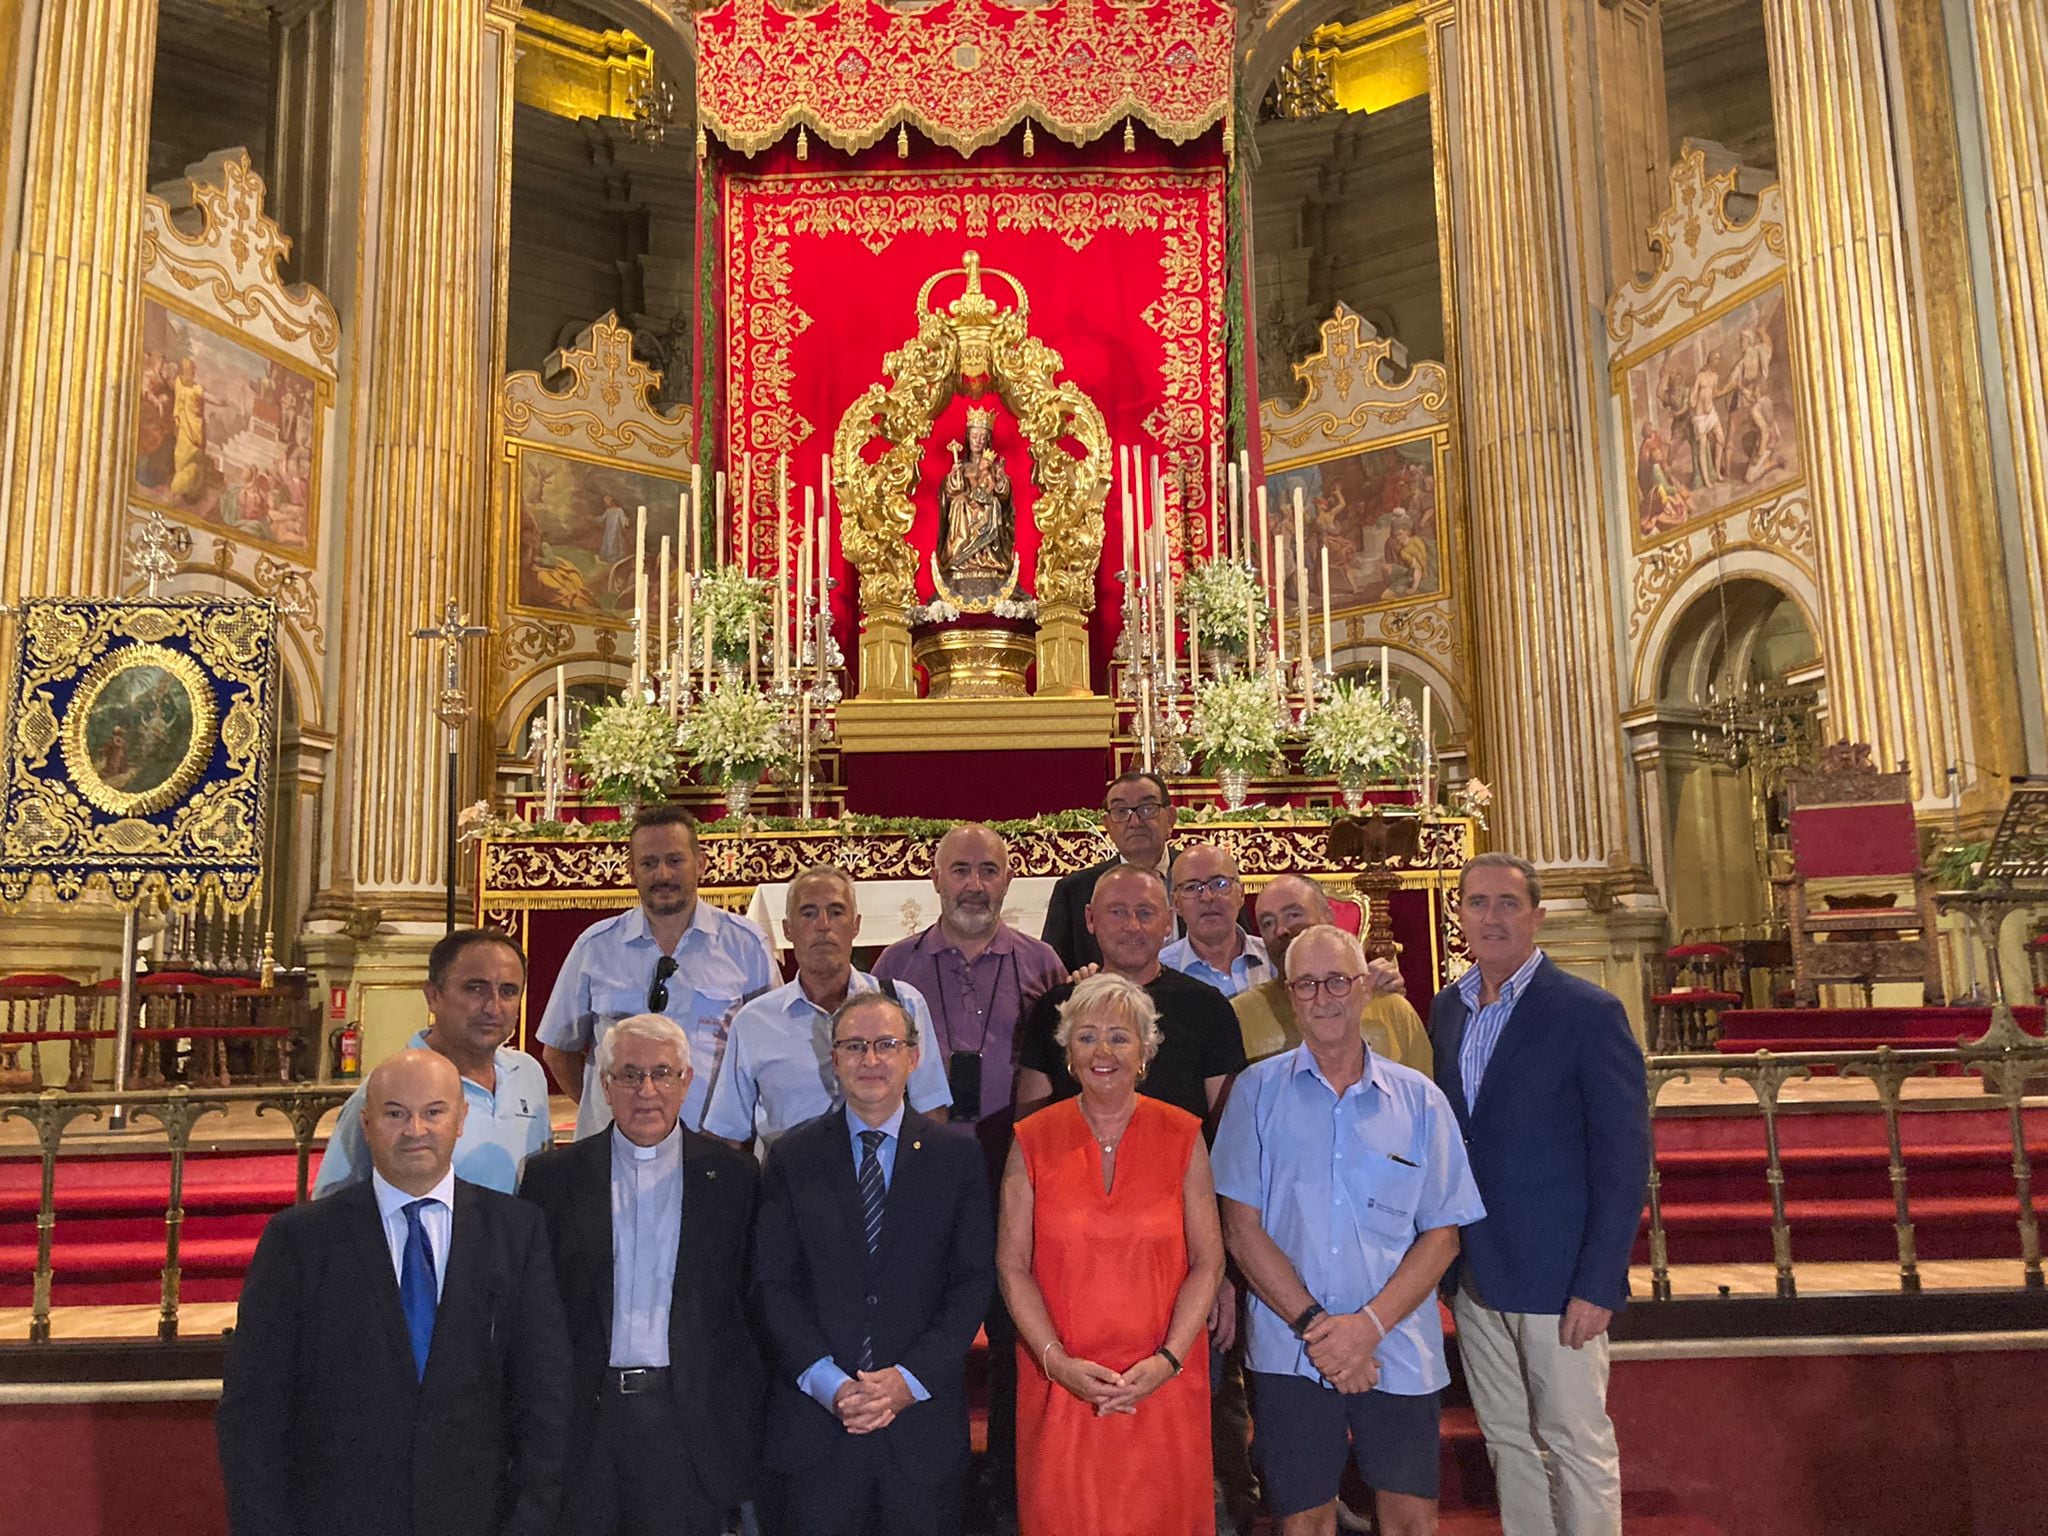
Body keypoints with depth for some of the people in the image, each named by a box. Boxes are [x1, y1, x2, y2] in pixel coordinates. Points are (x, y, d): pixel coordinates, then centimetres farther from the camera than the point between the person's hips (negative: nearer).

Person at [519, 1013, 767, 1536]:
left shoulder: (731, 1174, 3)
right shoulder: (552, 1176, 5)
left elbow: (753, 1304, 3)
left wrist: (747, 1424, 0)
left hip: (690, 1420, 0)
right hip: (581, 1419, 1)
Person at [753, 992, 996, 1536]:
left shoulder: (958, 1158, 2)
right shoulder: (792, 1158, 4)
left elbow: (975, 1280, -2)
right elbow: (773, 1283, -1)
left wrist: (911, 1379, -12)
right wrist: (829, 1384, -12)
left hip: (923, 1418, 0)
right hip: (815, 1416, 0)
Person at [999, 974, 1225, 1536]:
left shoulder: (1182, 1136, 0)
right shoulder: (1032, 1141, 0)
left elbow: (1208, 1262, 0)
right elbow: (1012, 1267, 0)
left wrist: (1168, 1359, -10)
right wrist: (1058, 1362, -10)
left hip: (1163, 1384, 0)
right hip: (1058, 1385, 0)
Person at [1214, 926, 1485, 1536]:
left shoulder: (1420, 1101, 4)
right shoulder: (1258, 1091, 2)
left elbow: (1441, 1235, 2)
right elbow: (1242, 1228, -1)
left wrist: (1369, 1324, -10)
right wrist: (1313, 1324, -11)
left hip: (1398, 1350, 1)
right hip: (1288, 1351, 0)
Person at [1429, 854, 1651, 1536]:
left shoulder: (1589, 1012, -11)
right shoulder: (1447, 1007, 6)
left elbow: (1623, 1159, -12)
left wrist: (1598, 1285, -16)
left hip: (1557, 1276, -5)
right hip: (1473, 1274, 5)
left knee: (1576, 1444, 6)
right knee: (1506, 1438, 16)